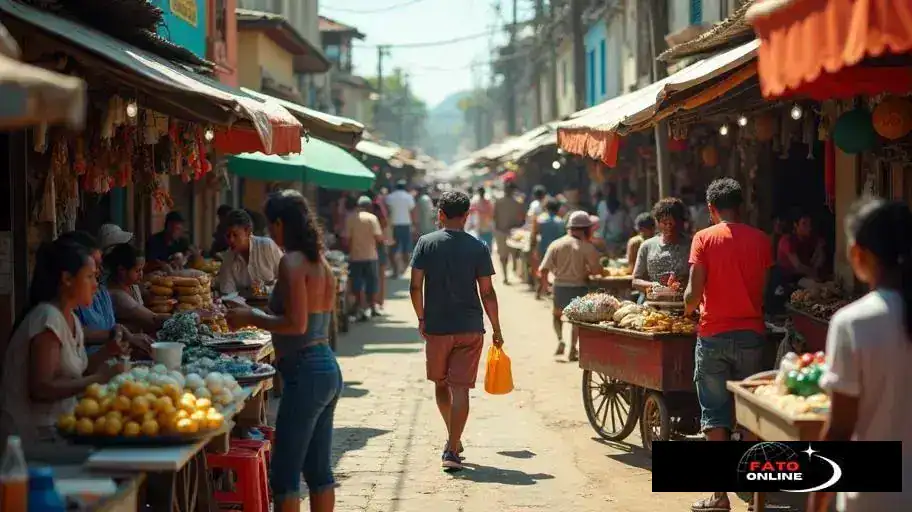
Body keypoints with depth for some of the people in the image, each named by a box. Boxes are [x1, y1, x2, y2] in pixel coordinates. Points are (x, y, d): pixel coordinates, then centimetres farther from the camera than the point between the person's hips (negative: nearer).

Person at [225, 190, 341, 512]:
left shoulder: (291, 262, -13)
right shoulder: (321, 262, 13)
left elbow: (296, 324, -21)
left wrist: (252, 318, -9)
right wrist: (258, 317, 22)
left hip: (305, 372, -9)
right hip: (328, 369, 9)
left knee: (284, 474, -4)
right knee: (319, 470, 15)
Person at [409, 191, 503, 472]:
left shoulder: (426, 243, -2)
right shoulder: (478, 247, -3)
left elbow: (415, 286, -5)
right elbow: (487, 292, -4)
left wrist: (421, 319, 10)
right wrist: (496, 329, 6)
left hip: (436, 326, 1)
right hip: (470, 327, -1)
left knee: (441, 384, 20)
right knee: (460, 387, -1)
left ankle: (453, 439, 32)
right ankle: (452, 451, -8)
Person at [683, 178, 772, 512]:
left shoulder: (704, 238, -6)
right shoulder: (760, 240, 2)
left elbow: (694, 293, -11)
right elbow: (763, 289, 5)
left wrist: (688, 309, 10)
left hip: (714, 334, -2)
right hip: (751, 333, 2)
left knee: (715, 413, 3)